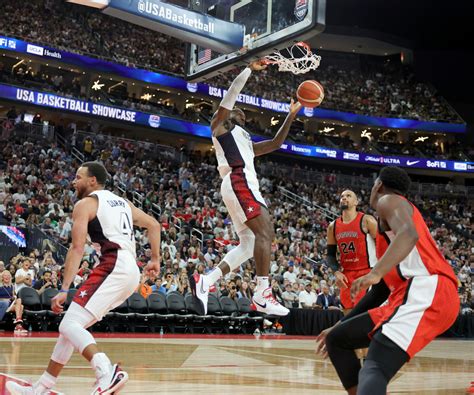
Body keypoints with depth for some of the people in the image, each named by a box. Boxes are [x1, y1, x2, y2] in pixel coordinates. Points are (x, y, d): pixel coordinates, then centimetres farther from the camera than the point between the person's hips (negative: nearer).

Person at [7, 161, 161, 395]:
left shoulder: (85, 203, 2)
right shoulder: (122, 202, 26)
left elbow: (77, 248, -8)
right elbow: (153, 225, 26)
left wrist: (64, 289, -12)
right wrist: (155, 259, 27)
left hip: (113, 267, -9)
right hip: (132, 272, 9)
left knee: (70, 325, -15)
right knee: (71, 326, 15)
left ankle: (108, 372, -37)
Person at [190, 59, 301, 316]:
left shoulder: (246, 142, 36)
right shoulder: (220, 124, 15)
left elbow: (275, 143, 36)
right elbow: (233, 91, 4)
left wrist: (291, 115, 32)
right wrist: (251, 68, 7)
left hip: (242, 185, 9)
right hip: (239, 182, -9)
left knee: (249, 244, 0)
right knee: (265, 233, -19)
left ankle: (204, 280, -6)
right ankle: (262, 294, -25)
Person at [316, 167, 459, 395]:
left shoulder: (389, 200, 5)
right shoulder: (387, 222, 33)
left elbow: (409, 234, -20)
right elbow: (382, 288, 34)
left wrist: (375, 273, -32)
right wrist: (340, 324, 35)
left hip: (426, 292, -9)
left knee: (373, 369, -28)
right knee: (337, 339, 17)